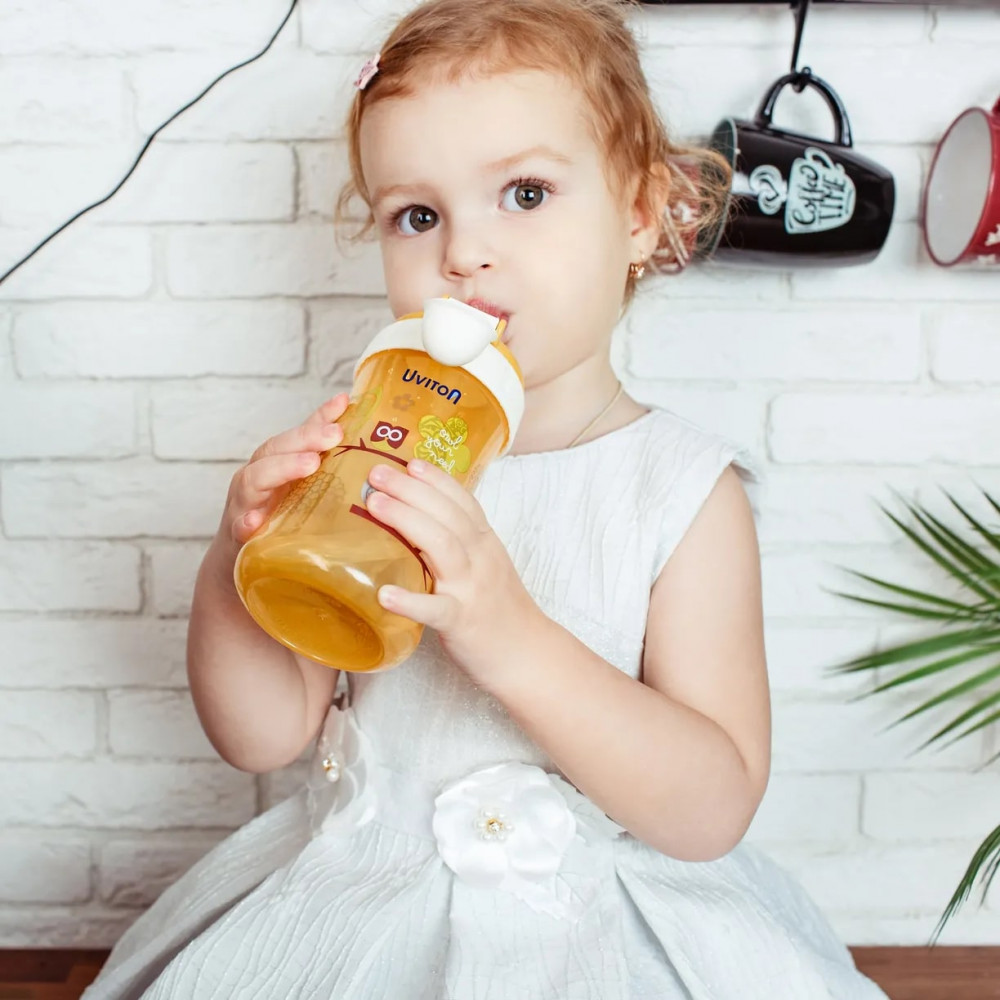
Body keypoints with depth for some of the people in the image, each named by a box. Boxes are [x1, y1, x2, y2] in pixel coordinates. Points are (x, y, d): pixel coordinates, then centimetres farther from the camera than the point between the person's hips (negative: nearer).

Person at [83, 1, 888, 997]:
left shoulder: (683, 486, -14)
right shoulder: (371, 455, -6)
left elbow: (712, 812, -19)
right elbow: (263, 736, -3)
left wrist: (510, 639, -32)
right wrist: (235, 562, -22)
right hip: (357, 907, 3)